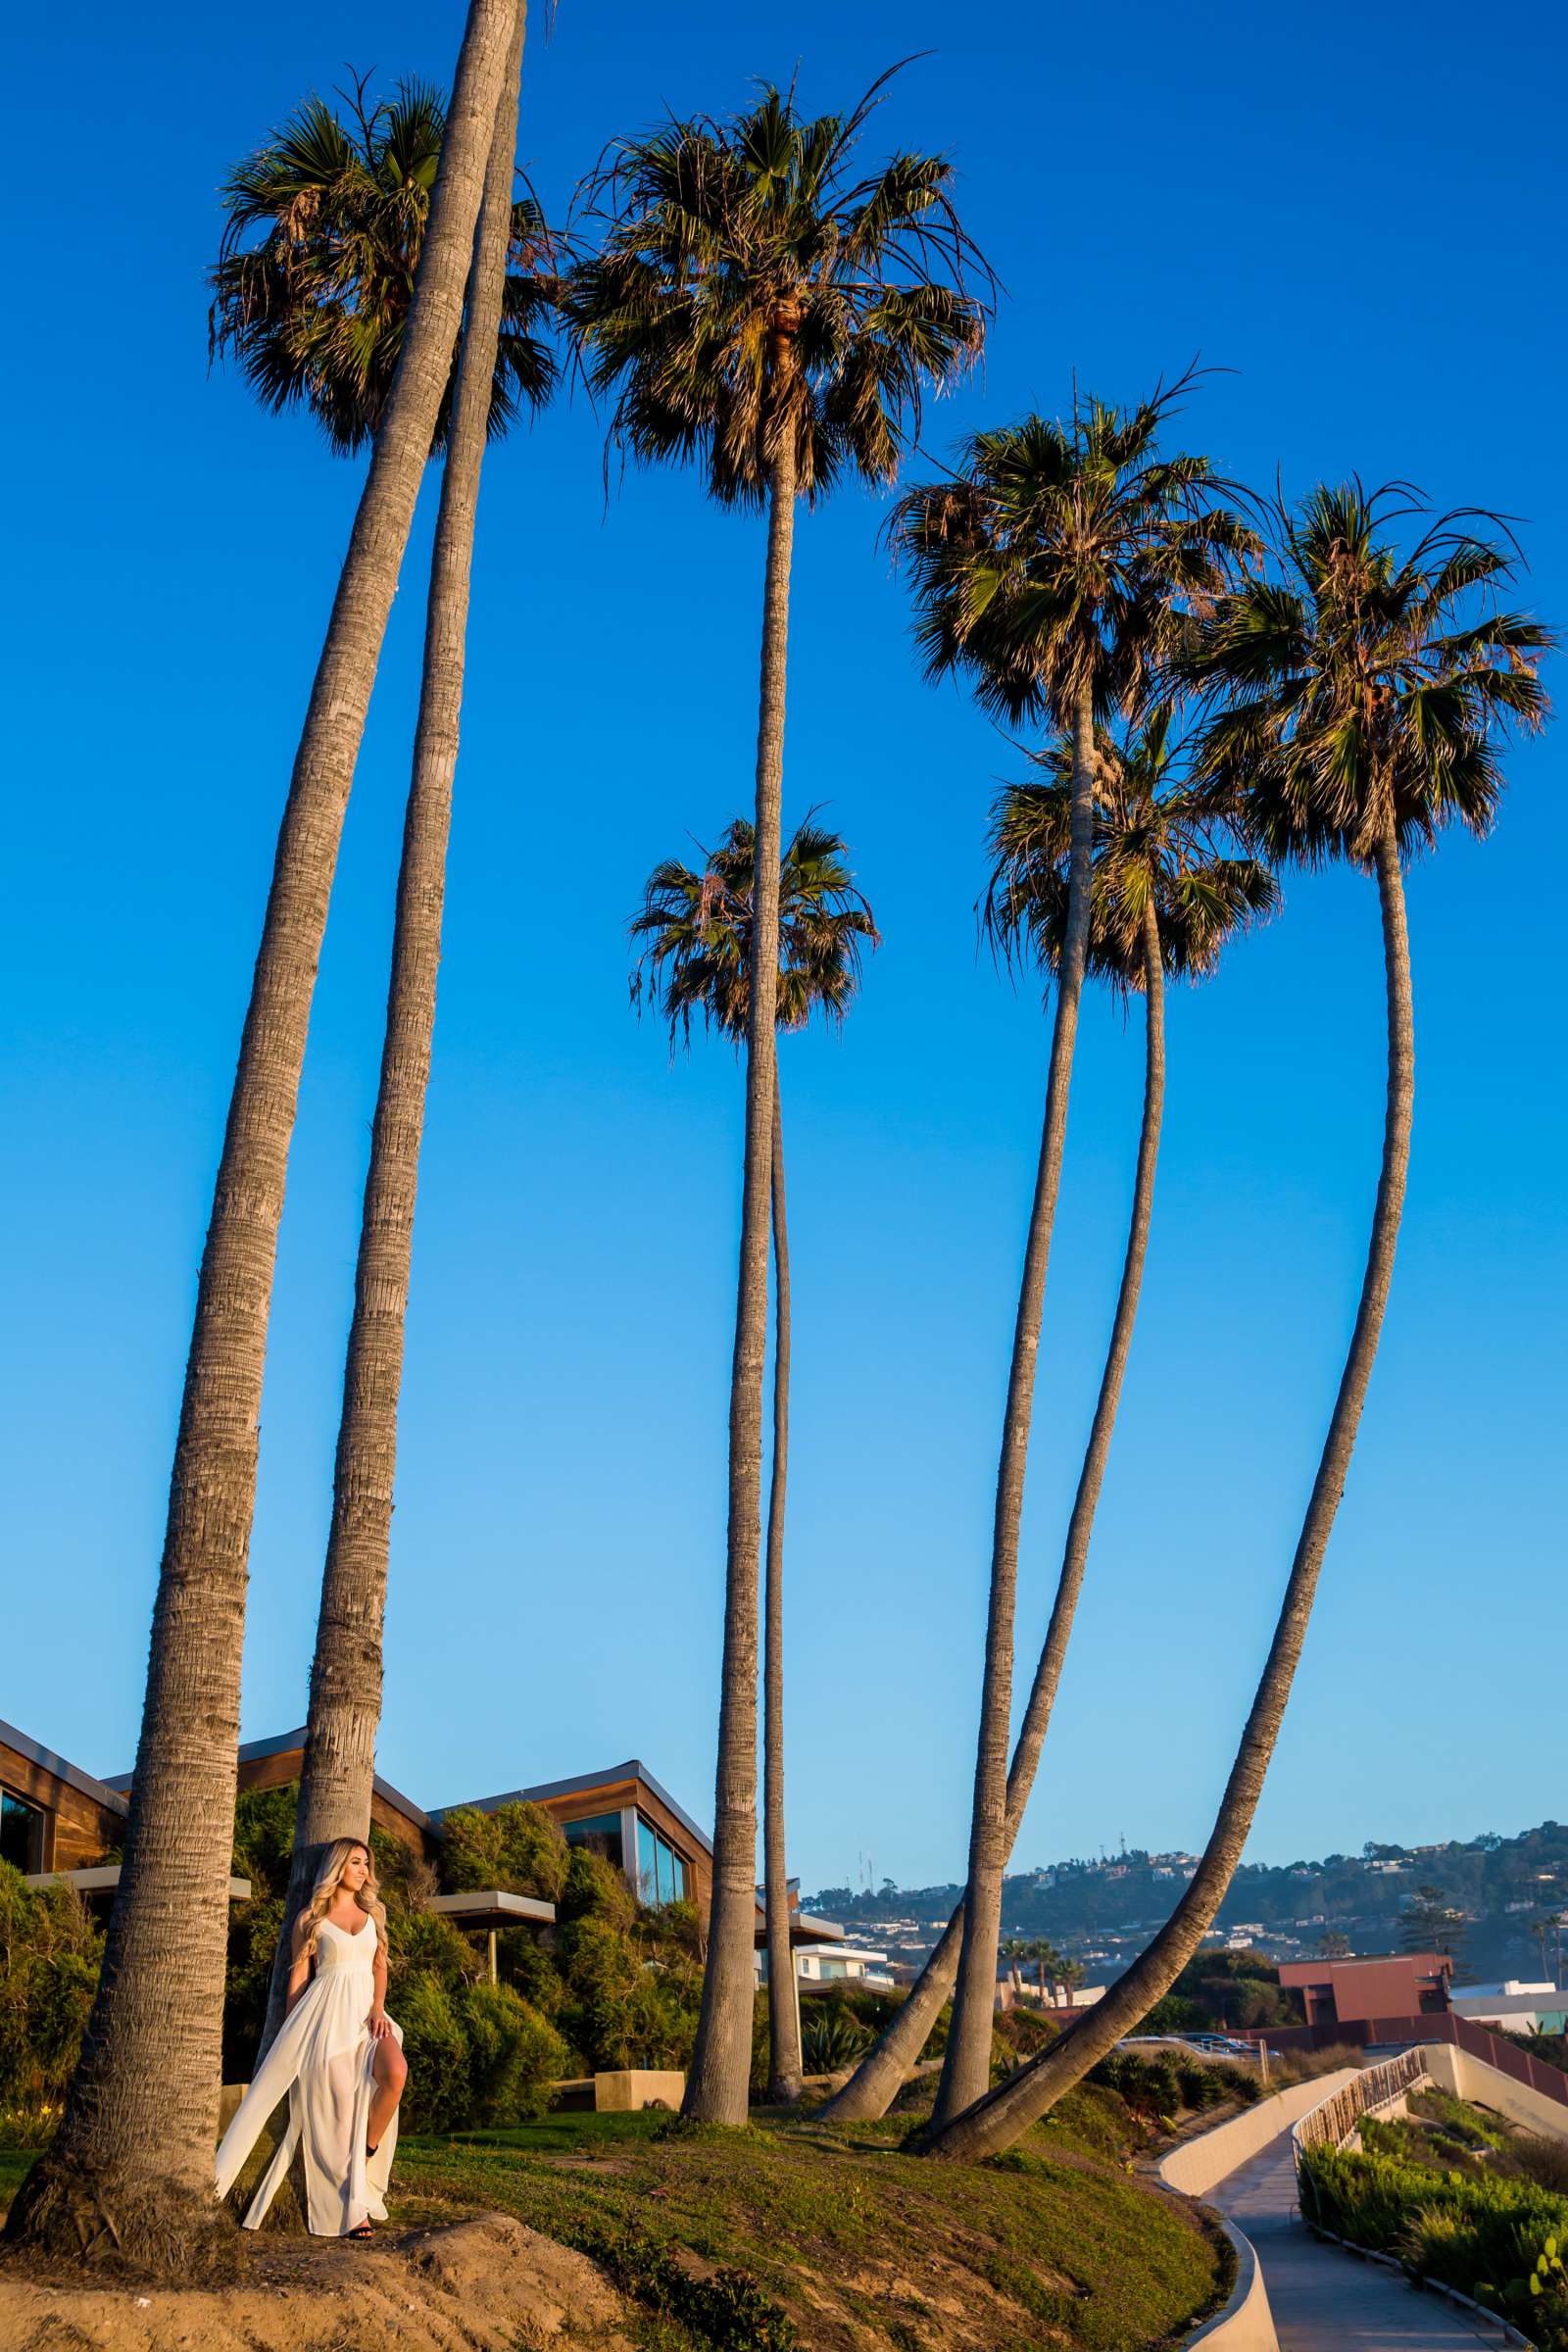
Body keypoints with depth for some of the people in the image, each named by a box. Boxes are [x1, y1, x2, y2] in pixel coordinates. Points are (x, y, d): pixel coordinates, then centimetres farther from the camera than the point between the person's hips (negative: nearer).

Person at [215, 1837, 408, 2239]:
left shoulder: (372, 1913, 15)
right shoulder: (311, 1918, 7)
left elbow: (380, 1965, 12)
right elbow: (299, 1975, 8)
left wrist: (378, 2007, -6)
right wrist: (290, 2036, 4)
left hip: (366, 2007, 3)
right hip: (326, 2012, -3)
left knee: (395, 2074, -28)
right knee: (338, 2106, -15)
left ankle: (365, 2164, -9)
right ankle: (352, 2209, -11)